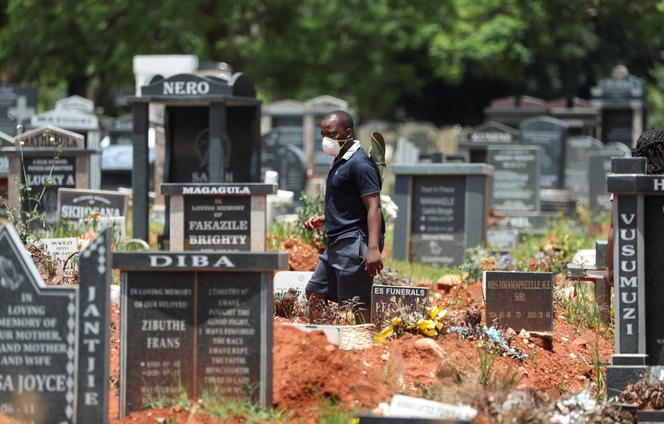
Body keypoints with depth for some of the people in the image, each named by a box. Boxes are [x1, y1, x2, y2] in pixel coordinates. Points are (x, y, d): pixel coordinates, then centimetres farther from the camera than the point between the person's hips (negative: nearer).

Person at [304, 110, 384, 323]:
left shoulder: (359, 164, -14)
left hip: (354, 243, -11)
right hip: (336, 244, 11)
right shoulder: (340, 162, 17)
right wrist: (323, 220, 14)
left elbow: (373, 207, -21)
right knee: (315, 294, 16)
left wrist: (373, 249, -31)